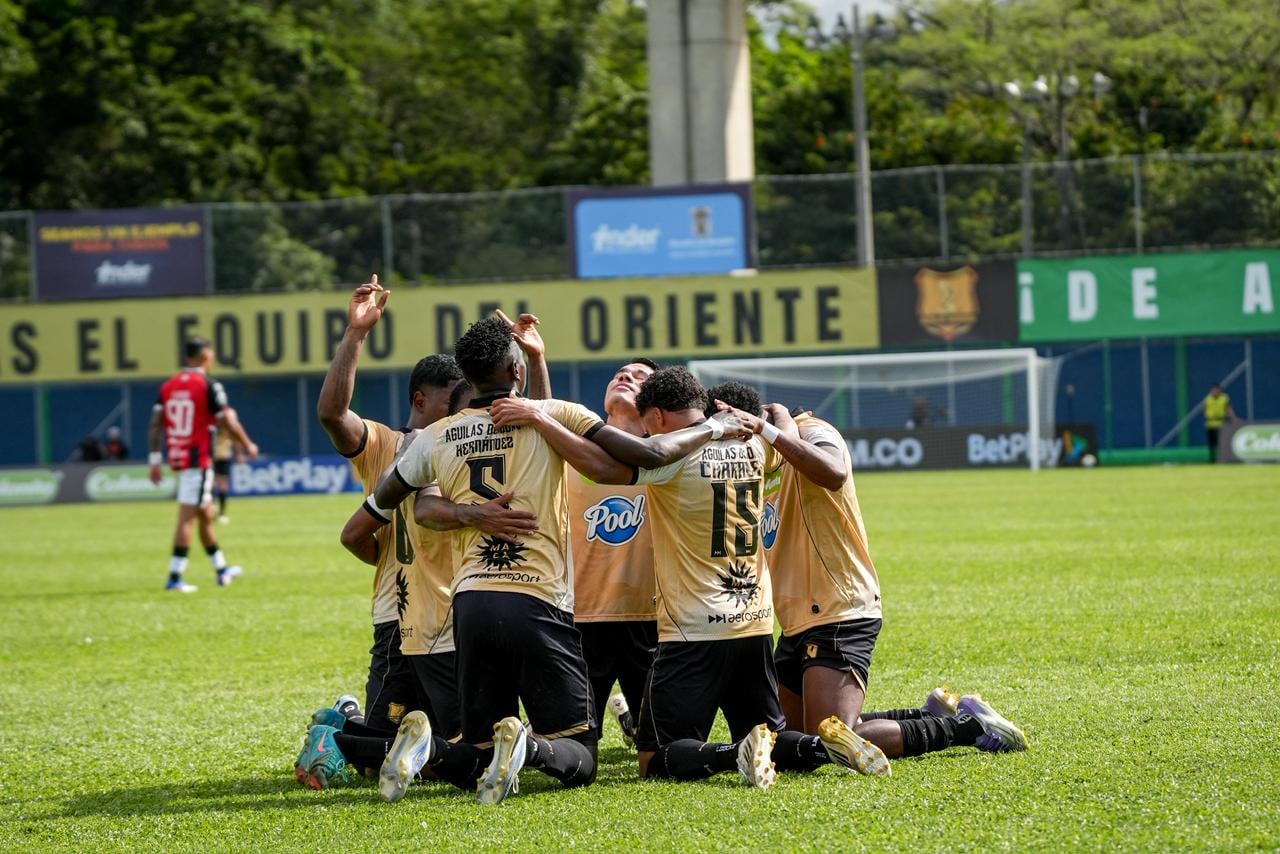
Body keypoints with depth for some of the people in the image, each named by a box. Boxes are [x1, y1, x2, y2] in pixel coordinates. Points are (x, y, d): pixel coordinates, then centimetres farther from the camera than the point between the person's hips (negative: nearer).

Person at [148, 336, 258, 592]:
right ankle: (175, 576, -9)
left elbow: (156, 425, 4)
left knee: (206, 515, 18)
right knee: (187, 518, -7)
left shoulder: (168, 387, 7)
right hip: (198, 461, -7)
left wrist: (154, 460, 8)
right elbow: (228, 423, -7)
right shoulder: (209, 386, -10)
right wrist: (248, 445, 9)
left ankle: (221, 569, 30)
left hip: (177, 458, 7)